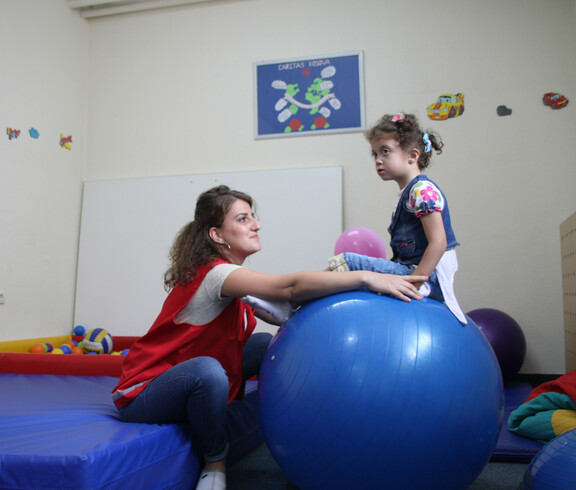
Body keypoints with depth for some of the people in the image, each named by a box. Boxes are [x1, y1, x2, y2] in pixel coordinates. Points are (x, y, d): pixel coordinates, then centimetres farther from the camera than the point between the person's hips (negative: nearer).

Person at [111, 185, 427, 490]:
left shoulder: (231, 277, 3)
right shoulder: (214, 273, -25)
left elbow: (286, 314, -3)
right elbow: (290, 287, -38)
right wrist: (366, 278, -38)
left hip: (189, 382, 9)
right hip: (142, 395, -9)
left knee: (268, 344, 5)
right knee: (206, 369, -39)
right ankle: (215, 464, -12)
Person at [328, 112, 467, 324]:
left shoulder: (422, 190, -14)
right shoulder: (408, 192, 17)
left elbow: (438, 242, -22)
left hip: (428, 276, -11)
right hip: (410, 268, 11)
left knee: (342, 262, -19)